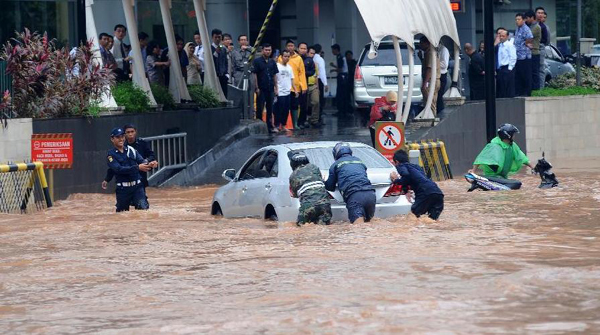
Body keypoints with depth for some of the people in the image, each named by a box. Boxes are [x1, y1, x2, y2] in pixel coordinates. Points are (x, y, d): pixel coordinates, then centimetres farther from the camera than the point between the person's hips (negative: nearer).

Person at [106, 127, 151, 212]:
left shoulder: (131, 150, 10)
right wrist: (137, 167, -27)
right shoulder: (111, 154, -3)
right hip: (123, 188, -2)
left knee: (143, 208, -14)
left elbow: (141, 161, -1)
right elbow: (119, 169, -18)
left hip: (137, 186, 2)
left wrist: (149, 165, -26)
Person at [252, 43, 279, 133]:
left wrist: (276, 87, 10)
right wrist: (257, 88, -11)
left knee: (270, 109, 9)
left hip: (270, 89, 5)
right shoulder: (257, 61, -4)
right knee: (259, 108, -1)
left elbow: (274, 75, 15)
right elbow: (254, 75, -6)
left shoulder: (272, 62, 10)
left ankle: (270, 126, 15)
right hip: (261, 89, -5)